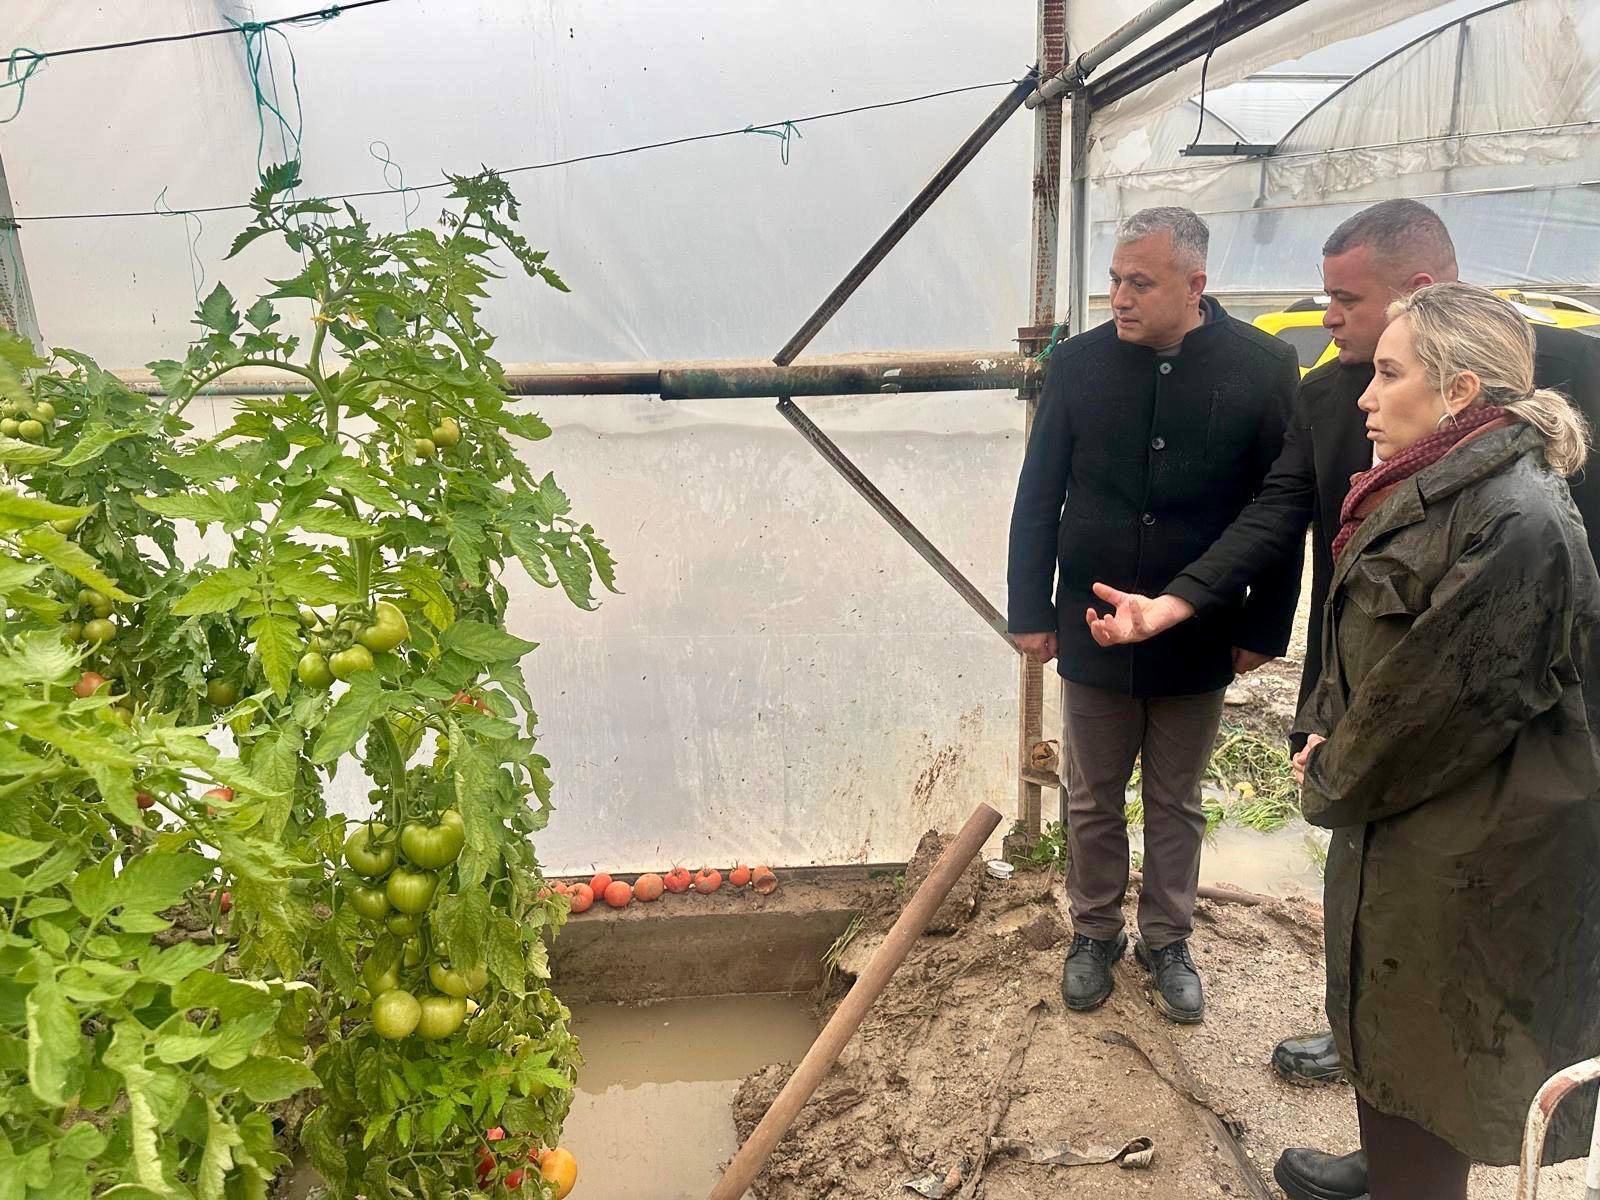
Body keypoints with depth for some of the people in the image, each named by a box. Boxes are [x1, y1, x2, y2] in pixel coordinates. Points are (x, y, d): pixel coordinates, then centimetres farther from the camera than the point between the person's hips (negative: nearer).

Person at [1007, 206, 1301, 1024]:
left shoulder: (1263, 367, -9)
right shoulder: (1079, 362, -6)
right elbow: (1037, 496, -1)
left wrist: (1265, 627, -4)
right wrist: (1031, 611, -2)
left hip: (1199, 638, -1)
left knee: (1177, 804, 16)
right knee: (1092, 800, 15)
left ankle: (1167, 941, 36)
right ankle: (1094, 933, 35)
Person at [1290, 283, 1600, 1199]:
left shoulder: (1517, 523, -25)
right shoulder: (1431, 495, 6)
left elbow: (1437, 702, -22)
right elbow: (1361, 648, 14)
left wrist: (1335, 781, -8)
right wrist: (1328, 736, 0)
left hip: (1459, 864, -9)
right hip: (1398, 830, 9)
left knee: (1421, 1058, 9)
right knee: (1385, 1032, 24)